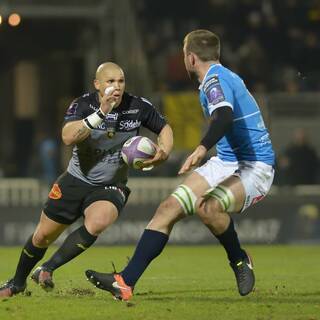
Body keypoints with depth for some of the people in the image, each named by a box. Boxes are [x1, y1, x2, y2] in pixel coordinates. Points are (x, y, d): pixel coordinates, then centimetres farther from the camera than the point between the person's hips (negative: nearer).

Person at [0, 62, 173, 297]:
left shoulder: (139, 107, -11)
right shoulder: (83, 105, -16)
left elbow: (165, 128, 6)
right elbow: (68, 137, -34)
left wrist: (163, 152, -14)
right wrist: (100, 113, -42)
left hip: (110, 188, 0)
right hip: (76, 181, 0)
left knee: (97, 223, -33)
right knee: (43, 236, 8)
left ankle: (47, 269, -18)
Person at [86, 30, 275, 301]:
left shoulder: (215, 80, -15)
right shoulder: (223, 77, 15)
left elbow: (224, 116, -36)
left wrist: (203, 148, -50)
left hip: (255, 167, -10)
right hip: (225, 163, 10)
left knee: (207, 207, -36)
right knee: (169, 208, -2)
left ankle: (240, 261, -8)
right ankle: (126, 281, -5)